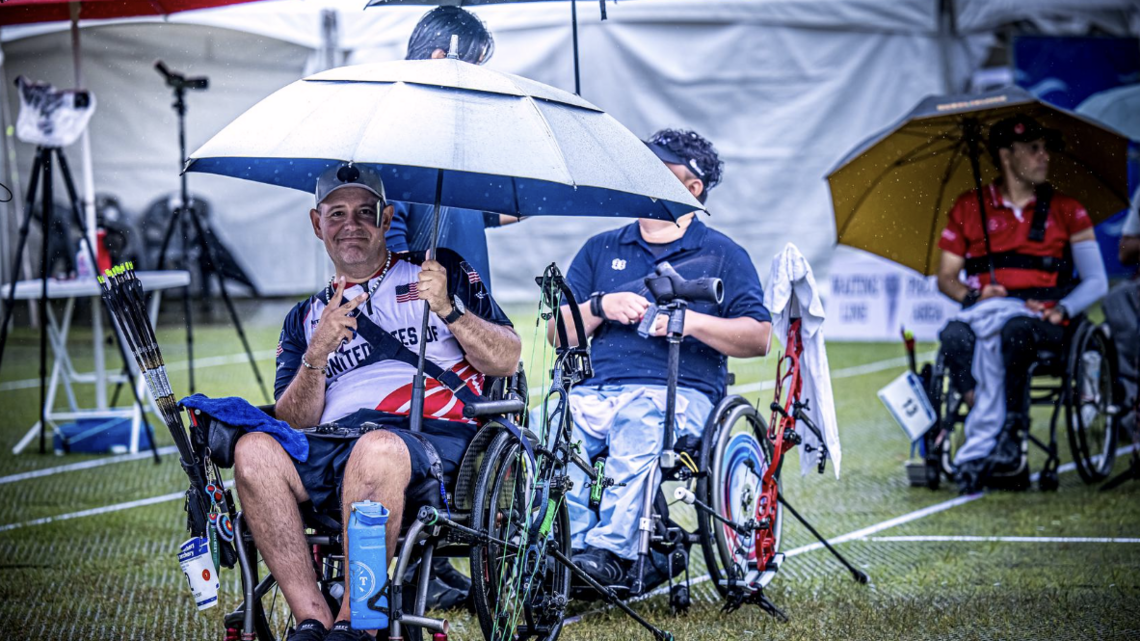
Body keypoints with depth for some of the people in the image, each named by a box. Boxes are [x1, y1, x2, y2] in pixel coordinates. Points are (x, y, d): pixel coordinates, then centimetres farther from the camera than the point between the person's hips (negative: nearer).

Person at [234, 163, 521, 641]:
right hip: (330, 444, 3)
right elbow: (293, 421, 12)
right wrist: (316, 356, -5)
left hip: (433, 436, -3)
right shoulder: (305, 318, 27)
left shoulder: (441, 270, 19)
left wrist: (448, 309, -6)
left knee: (377, 448, -39)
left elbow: (506, 361, 9)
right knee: (254, 450, -28)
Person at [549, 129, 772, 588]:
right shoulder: (600, 249, 26)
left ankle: (611, 551, -45)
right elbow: (559, 333, 19)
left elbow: (758, 338, 5)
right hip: (594, 389, 4)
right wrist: (600, 307, -1)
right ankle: (571, 546, -37)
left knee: (638, 427, -40)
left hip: (678, 391, -3)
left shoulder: (723, 256, 17)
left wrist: (692, 321, -10)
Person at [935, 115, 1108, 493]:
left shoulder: (1066, 210, 13)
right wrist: (973, 296, -8)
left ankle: (1008, 430, -39)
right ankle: (984, 423, -39)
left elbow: (1097, 282, 8)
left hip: (1042, 321, -1)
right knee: (955, 335, -36)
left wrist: (1062, 309, -12)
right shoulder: (969, 208, 14)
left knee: (1015, 329, -39)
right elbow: (945, 277, 15)